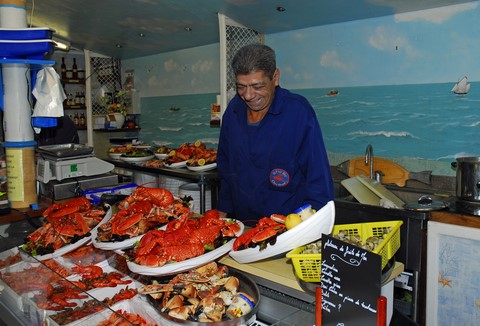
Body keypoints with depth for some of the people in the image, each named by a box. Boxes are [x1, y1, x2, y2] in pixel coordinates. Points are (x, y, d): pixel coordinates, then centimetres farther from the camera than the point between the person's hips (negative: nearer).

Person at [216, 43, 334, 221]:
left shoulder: (298, 111, -11)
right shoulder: (234, 109, 4)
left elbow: (318, 176, -10)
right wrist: (223, 209, 11)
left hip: (289, 225, -3)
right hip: (242, 221, 4)